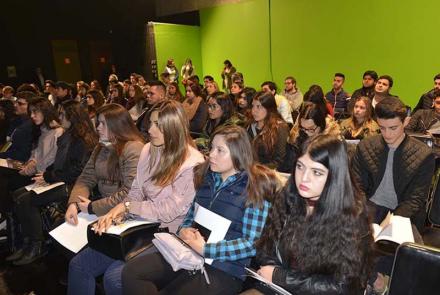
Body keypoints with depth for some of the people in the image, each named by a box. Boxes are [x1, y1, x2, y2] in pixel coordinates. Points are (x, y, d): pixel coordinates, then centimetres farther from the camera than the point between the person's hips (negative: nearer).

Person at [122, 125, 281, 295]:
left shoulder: (255, 188, -9)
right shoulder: (207, 177, 11)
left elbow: (252, 244, -12)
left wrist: (205, 249, -17)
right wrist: (184, 230, -2)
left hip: (224, 269, -6)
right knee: (131, 271, -13)